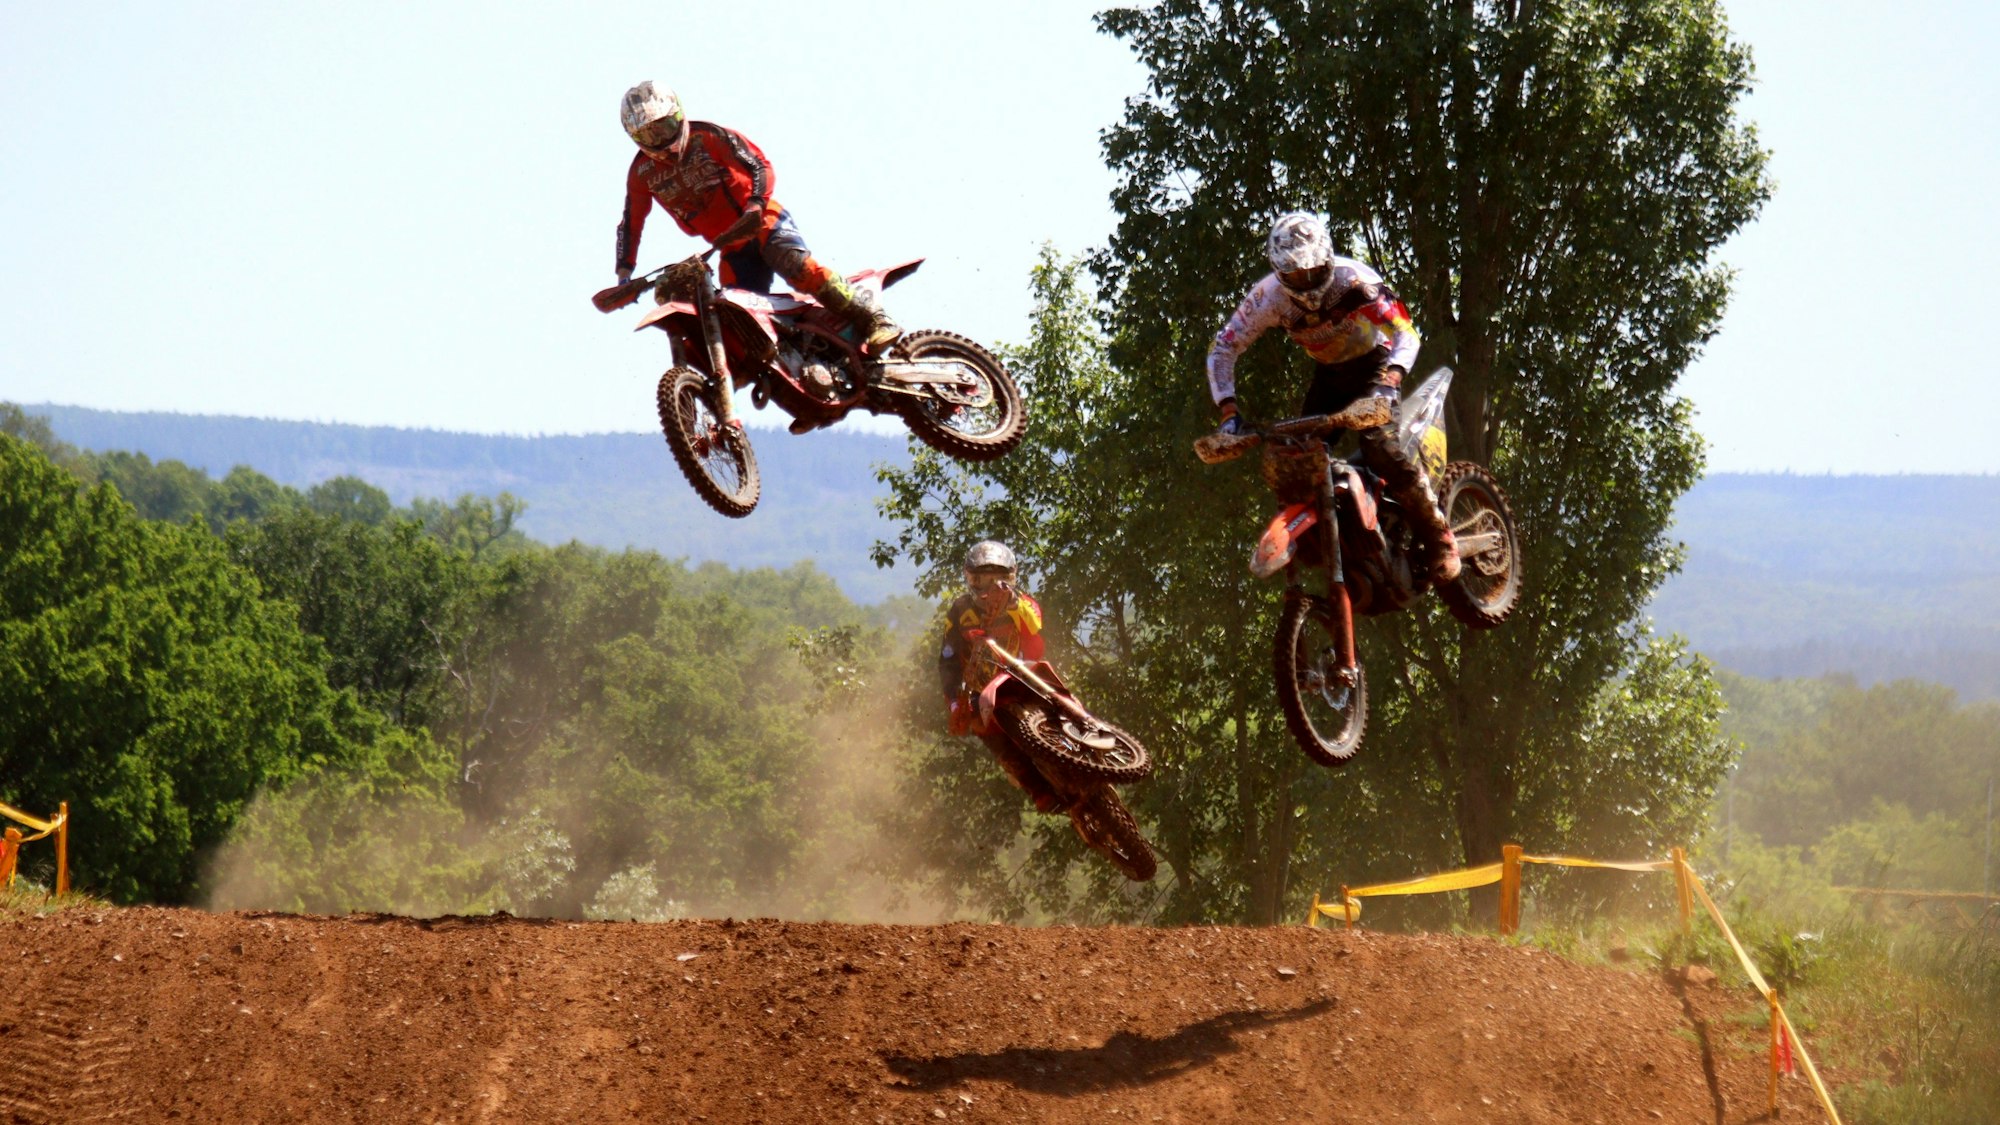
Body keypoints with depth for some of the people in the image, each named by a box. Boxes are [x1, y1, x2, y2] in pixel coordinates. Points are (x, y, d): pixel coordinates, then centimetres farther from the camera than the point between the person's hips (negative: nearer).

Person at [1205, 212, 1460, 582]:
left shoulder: (1354, 279, -28)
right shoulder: (1268, 297, -18)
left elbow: (1405, 332, -32)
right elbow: (1223, 349, -12)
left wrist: (1390, 381, -50)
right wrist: (1228, 411, -24)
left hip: (1374, 364, -5)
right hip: (1328, 374, 5)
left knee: (1380, 441, -29)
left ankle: (1439, 538, -16)